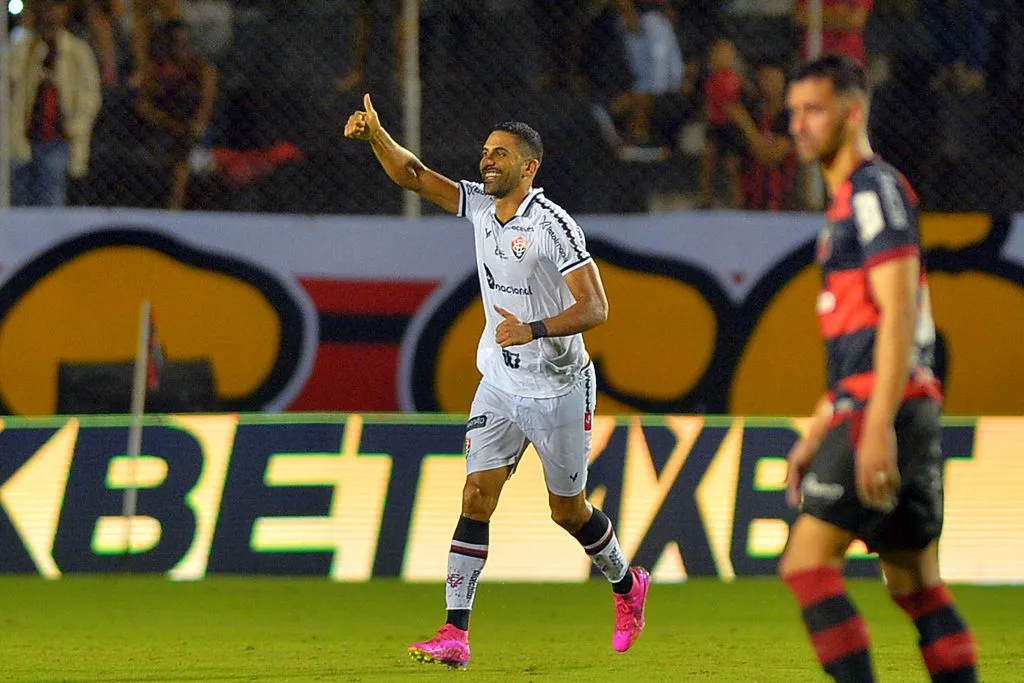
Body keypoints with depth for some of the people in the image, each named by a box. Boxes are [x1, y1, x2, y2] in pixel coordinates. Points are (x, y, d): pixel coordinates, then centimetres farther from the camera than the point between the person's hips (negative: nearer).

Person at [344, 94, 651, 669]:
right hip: (500, 382, 5)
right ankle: (456, 634, -12)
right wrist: (375, 134, -18)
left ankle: (628, 586, 37)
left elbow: (594, 308, -22)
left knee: (568, 511, 8)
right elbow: (413, 176, 0)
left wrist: (533, 330, -34)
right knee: (477, 498, -7)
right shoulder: (482, 206, 2)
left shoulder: (553, 225, -18)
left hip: (558, 388, -5)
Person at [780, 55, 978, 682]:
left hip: (887, 412, -10)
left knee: (807, 561, -12)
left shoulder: (875, 189, -8)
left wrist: (877, 427, -23)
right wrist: (816, 434, 26)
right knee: (916, 585, 7)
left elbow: (898, 314, -17)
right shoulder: (848, 200, 23)